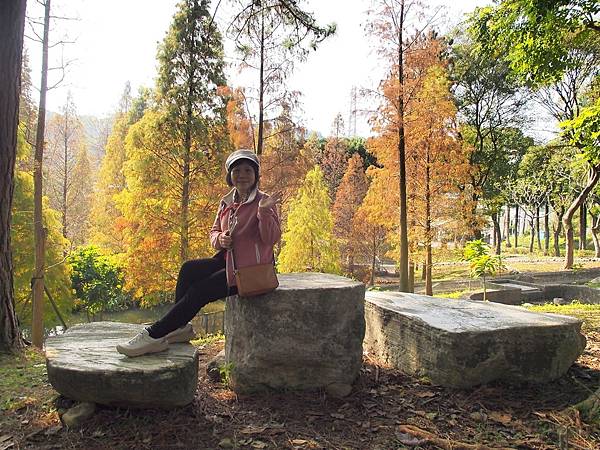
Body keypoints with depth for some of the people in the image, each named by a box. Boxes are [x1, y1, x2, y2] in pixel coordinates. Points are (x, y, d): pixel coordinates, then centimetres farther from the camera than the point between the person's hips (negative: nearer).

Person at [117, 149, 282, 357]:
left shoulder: (264, 202, -10)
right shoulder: (227, 202, 10)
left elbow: (272, 239, -18)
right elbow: (214, 231, 15)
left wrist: (264, 211, -33)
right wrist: (219, 239, -9)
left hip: (251, 270, -7)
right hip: (228, 260, 7)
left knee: (200, 291, -15)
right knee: (189, 269, -13)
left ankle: (155, 335, -6)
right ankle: (179, 326, -4)